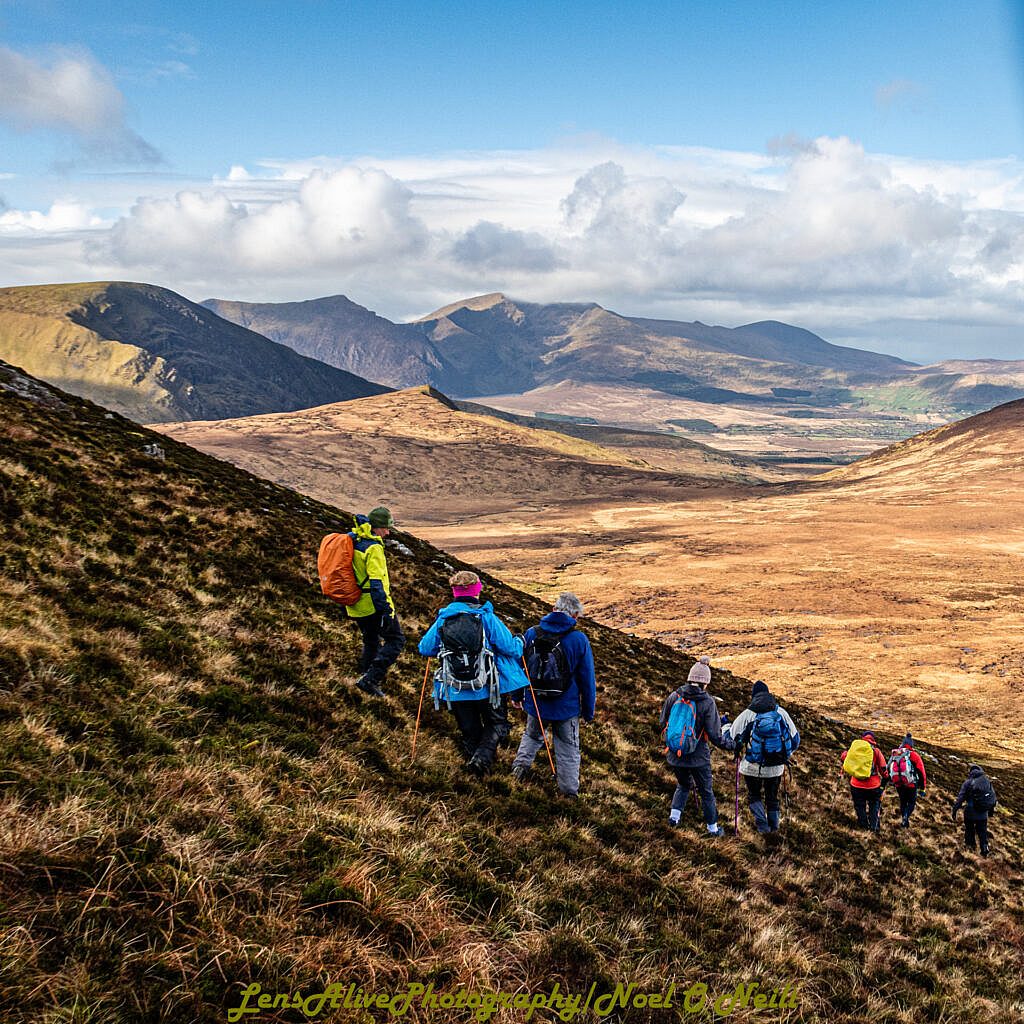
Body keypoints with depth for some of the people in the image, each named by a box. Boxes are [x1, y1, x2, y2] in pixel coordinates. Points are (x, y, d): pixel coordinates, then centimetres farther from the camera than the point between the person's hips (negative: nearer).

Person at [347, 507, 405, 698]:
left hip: (356, 605, 9)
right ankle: (371, 679, -10)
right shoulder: (373, 548, -20)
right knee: (395, 640, 1)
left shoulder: (352, 541, 8)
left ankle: (368, 678, 30)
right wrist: (386, 610, -24)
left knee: (370, 641, 24)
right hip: (374, 605, -9)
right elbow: (376, 583, -25)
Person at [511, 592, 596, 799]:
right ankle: (569, 789, 20)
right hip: (567, 707, -2)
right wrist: (588, 711, 4)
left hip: (535, 704, 2)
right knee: (568, 748, 15)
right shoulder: (578, 640, -14)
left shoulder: (531, 634, -8)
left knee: (532, 735, 29)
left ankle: (521, 762, 9)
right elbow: (587, 679, -8)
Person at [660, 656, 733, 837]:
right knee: (706, 792, 14)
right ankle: (713, 828, 25)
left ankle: (674, 815, 17)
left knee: (683, 785, 28)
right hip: (698, 757, -3)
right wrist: (729, 745, 3)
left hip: (674, 755, 4)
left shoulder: (674, 697, -4)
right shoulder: (707, 703, -15)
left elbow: (663, 723, 6)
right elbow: (714, 734, -15)